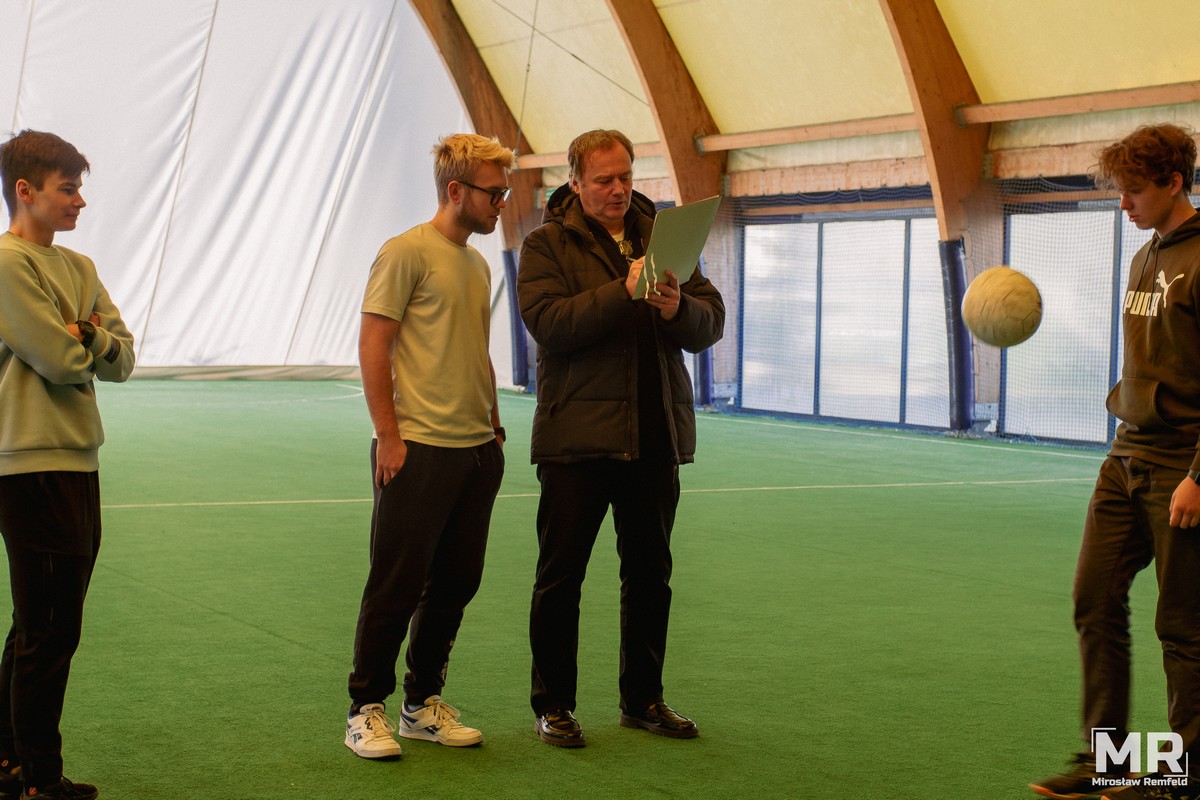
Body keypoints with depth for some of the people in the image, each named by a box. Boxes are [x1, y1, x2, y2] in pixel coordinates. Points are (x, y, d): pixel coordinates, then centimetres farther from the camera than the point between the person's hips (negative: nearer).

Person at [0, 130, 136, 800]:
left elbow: (122, 359, 9)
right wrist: (92, 341, 3)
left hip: (78, 459, 9)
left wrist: (86, 337, -10)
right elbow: (59, 361, -16)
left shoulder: (78, 267, 15)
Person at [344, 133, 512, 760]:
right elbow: (372, 346, -11)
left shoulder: (477, 264, 17)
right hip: (419, 450, -8)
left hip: (477, 450, 8)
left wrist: (493, 425, 16)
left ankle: (423, 704, 23)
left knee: (455, 583, 11)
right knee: (396, 586, -2)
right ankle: (366, 711, 9)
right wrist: (388, 437, -15)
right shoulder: (406, 252, -8)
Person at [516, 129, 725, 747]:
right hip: (577, 436, -4)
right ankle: (552, 704, 14)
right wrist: (623, 290, -24)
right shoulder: (548, 244, -1)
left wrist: (679, 308, -17)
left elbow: (711, 323, 5)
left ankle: (643, 699, 25)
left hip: (656, 435, 5)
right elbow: (548, 322, -17)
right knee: (561, 574, 2)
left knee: (650, 573, 12)